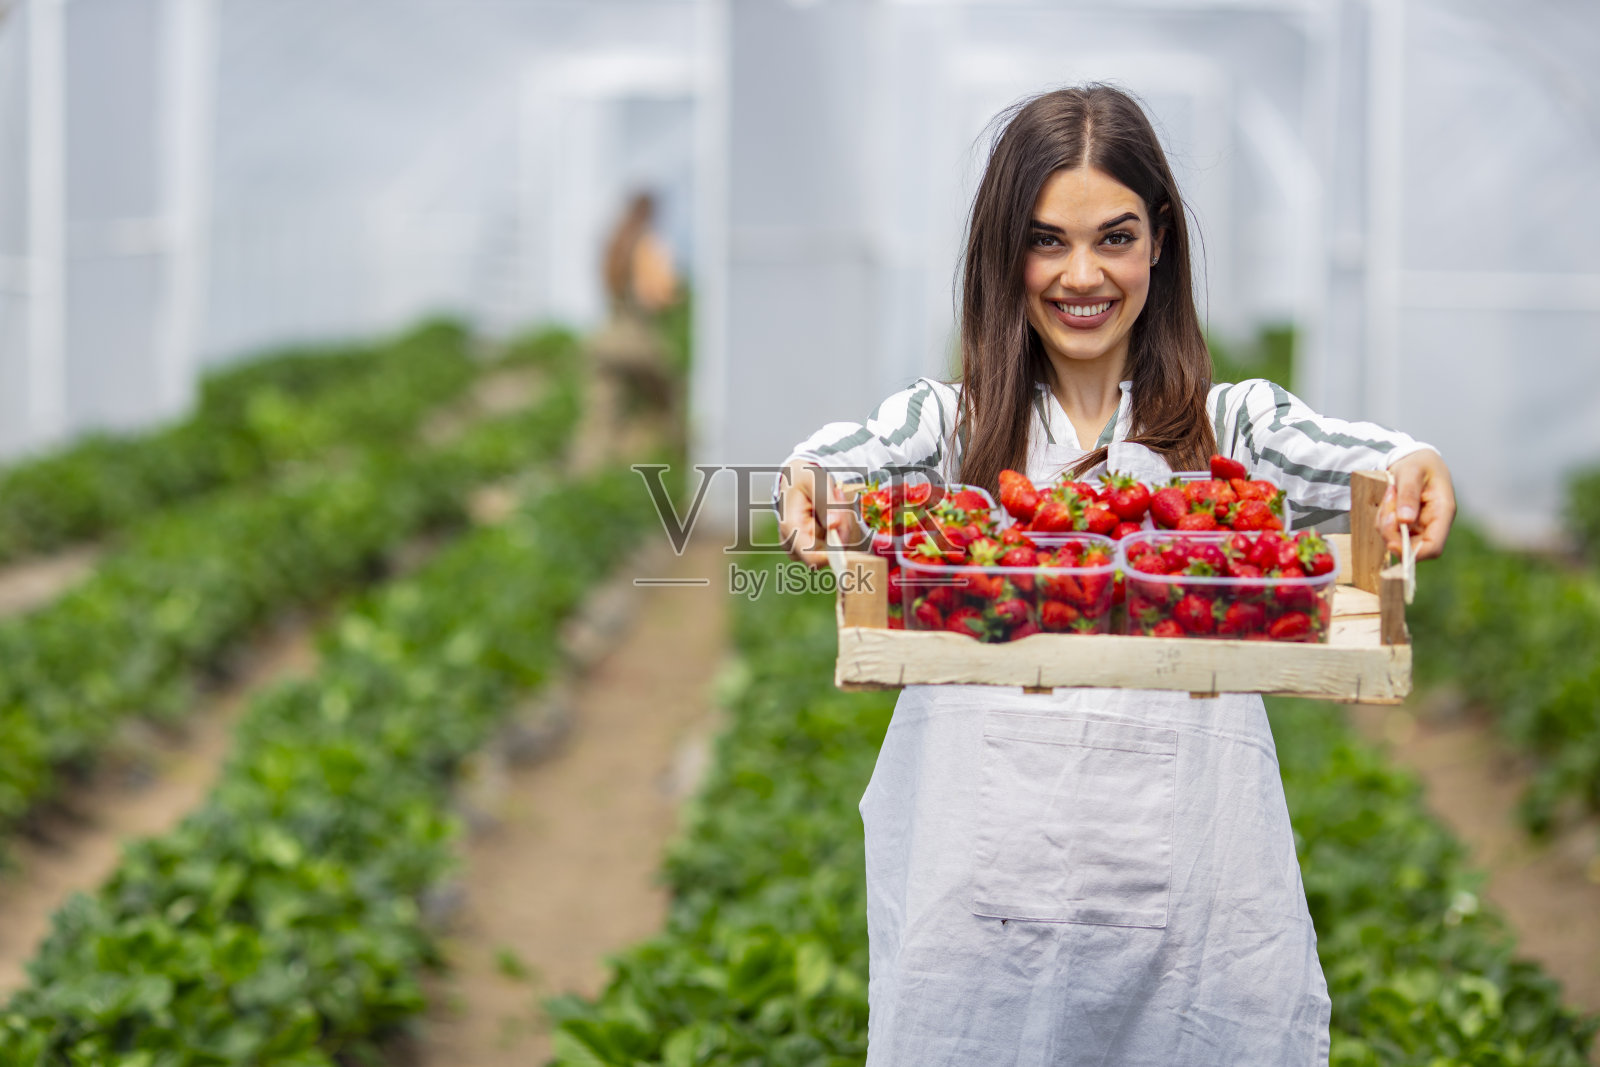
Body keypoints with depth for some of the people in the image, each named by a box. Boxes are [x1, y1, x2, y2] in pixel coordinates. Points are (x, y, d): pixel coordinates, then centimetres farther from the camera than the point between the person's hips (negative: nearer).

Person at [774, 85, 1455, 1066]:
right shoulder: (949, 421, 9)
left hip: (1184, 869, 0)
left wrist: (1413, 469, -35)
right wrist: (808, 483, -34)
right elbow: (853, 452, -10)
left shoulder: (1231, 424, 7)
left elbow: (1340, 456, -11)